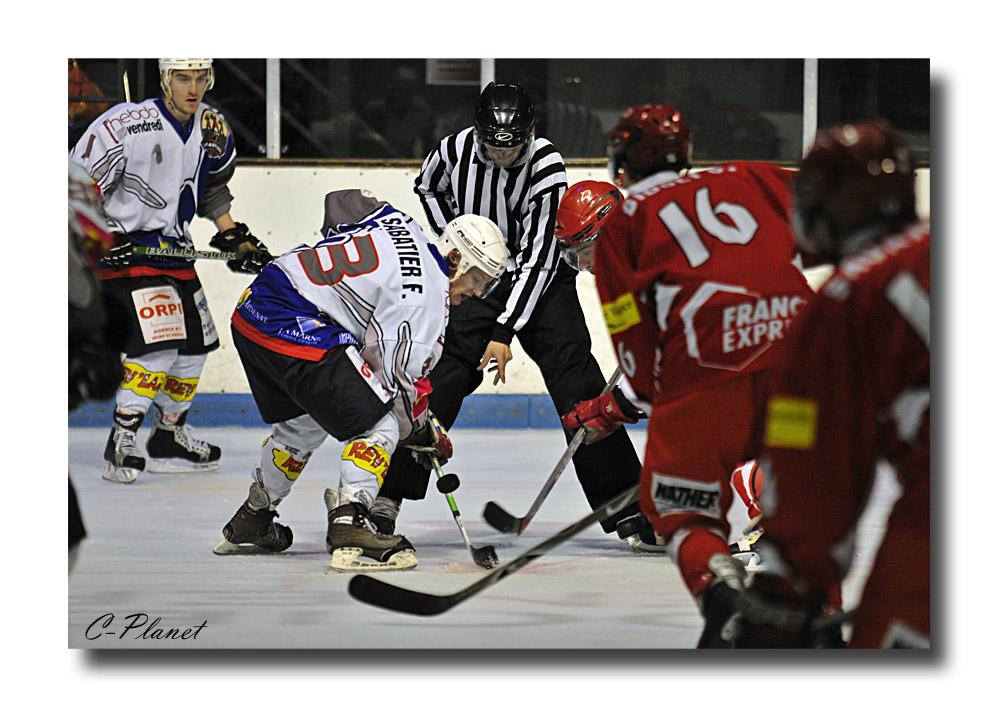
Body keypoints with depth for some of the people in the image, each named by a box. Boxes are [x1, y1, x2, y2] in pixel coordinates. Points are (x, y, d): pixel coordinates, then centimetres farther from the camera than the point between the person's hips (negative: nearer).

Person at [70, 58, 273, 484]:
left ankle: (169, 437, 28)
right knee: (157, 345, -19)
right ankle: (120, 445, -13)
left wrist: (234, 236, 13)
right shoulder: (126, 125, -20)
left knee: (194, 345, 13)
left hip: (174, 249, 8)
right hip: (125, 249, -8)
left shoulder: (213, 129, 3)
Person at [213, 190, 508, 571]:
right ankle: (349, 526, -18)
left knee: (302, 424, 30)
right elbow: (393, 371, -12)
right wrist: (423, 429, 2)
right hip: (296, 330, -10)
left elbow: (340, 201, 30)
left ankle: (249, 524, 44)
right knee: (379, 423, -6)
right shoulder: (426, 292, -11)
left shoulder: (399, 224, 14)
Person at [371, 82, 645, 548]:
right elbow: (428, 187, 13)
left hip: (541, 278, -2)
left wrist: (505, 331, -28)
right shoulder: (455, 150, -13)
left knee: (575, 378, -12)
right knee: (444, 377, -13)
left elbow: (539, 256, -25)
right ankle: (388, 496, -10)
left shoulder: (545, 165, -23)